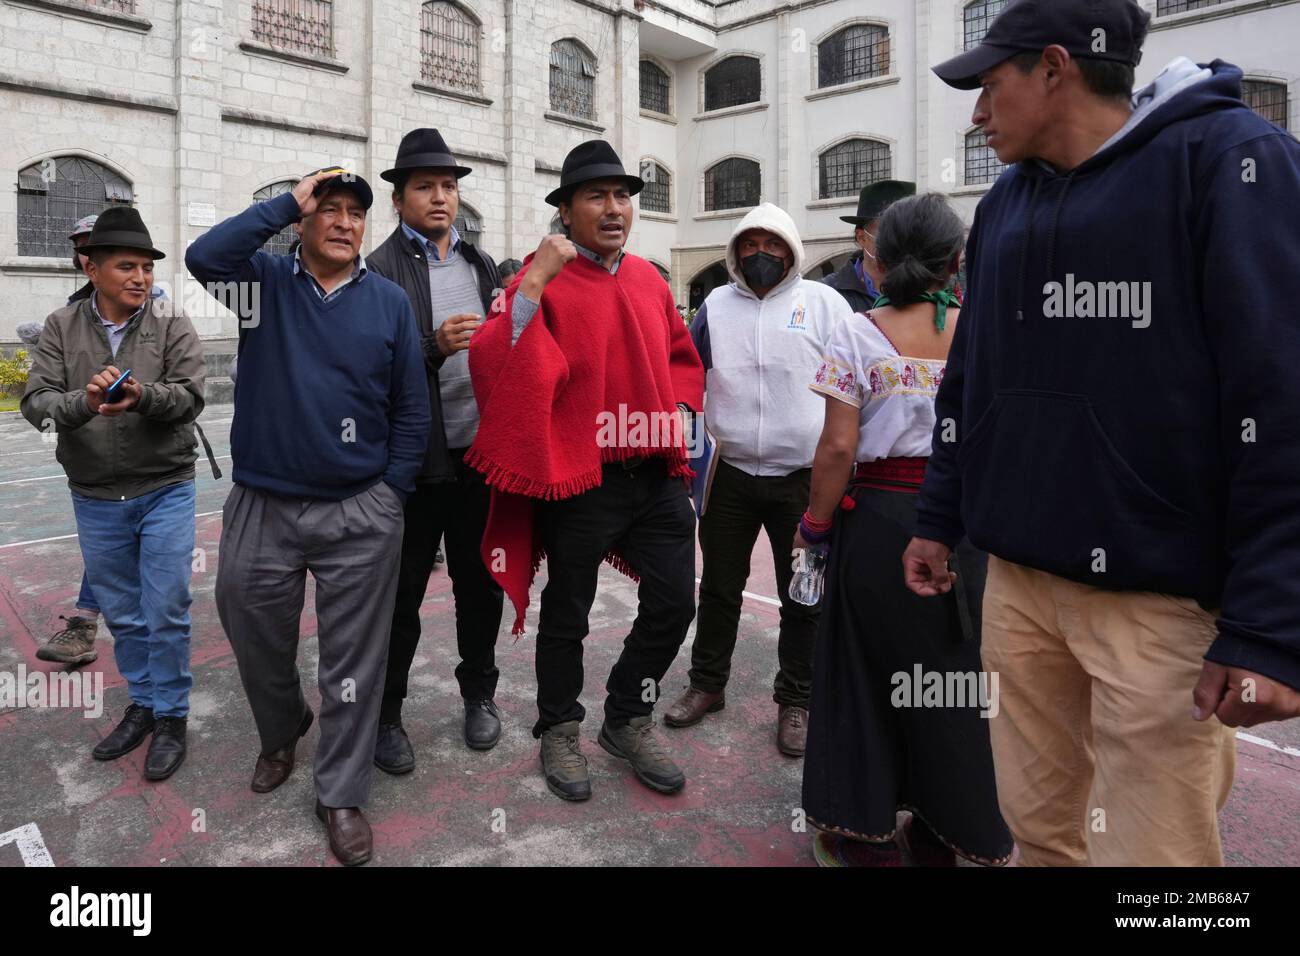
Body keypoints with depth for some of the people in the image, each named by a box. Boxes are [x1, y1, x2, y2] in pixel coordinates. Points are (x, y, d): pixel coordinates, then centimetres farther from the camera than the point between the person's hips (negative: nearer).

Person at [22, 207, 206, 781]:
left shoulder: (172, 325, -6)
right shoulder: (61, 327, 0)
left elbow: (189, 398, -15)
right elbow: (36, 402, -8)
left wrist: (143, 396, -35)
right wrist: (84, 403, -29)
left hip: (165, 492, -3)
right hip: (95, 499, 3)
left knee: (166, 612, 2)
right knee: (122, 613, 15)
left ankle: (171, 717, 19)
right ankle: (143, 703, 33)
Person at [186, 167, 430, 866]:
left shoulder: (390, 301, 2)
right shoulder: (266, 279, 3)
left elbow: (410, 408, 3)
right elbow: (204, 256, -20)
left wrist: (391, 494, -2)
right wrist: (288, 202, -15)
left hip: (360, 518, -1)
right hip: (260, 510, 1)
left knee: (353, 662, 6)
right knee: (256, 641, 18)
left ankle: (341, 795, 23)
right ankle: (279, 737, 48)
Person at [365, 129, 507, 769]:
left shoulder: (481, 265, 13)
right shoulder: (379, 270, -5)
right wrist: (434, 346, -24)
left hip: (481, 454, 5)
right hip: (415, 459, -5)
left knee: (482, 584, 16)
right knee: (402, 595, 7)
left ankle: (479, 692, 35)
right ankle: (386, 713, 25)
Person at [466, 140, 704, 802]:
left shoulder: (649, 280, 10)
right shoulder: (543, 281, -8)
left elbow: (681, 358, 22)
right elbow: (495, 365, -21)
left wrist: (676, 408, 6)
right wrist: (533, 284, -27)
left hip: (657, 471, 6)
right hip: (578, 478, -5)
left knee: (673, 603, 9)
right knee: (567, 615, 10)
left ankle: (628, 720, 32)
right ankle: (559, 732, 33)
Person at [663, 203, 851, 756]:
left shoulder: (822, 303, 1)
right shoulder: (716, 306, 8)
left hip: (804, 477, -2)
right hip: (732, 474, 2)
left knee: (803, 596, 8)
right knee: (719, 586, 13)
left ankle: (796, 700, 24)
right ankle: (707, 684, 31)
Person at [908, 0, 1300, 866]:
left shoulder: (1229, 161, -6)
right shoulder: (1006, 203, 15)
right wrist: (939, 519, 17)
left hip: (1160, 595, -5)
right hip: (1018, 578, 6)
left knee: (1151, 846, 3)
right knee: (1038, 826, 14)